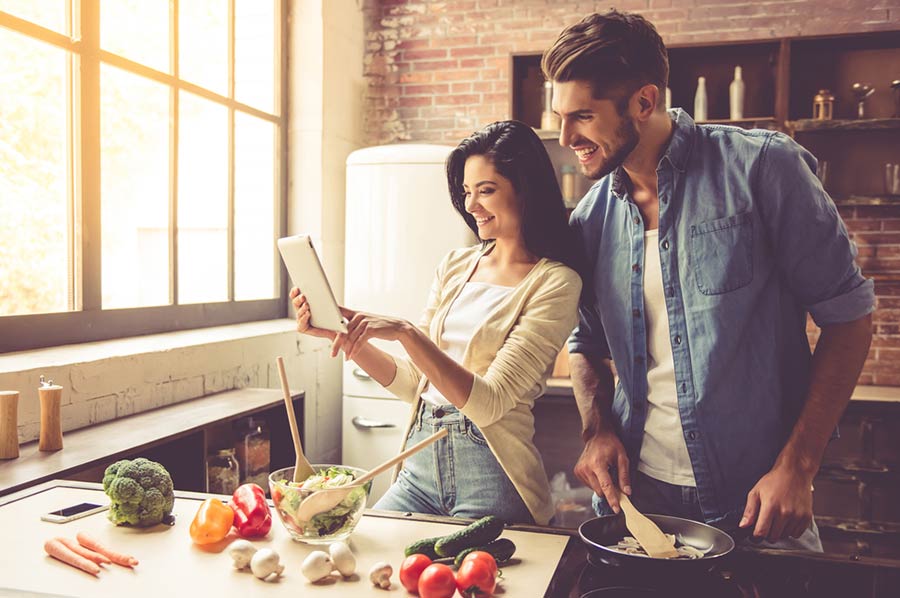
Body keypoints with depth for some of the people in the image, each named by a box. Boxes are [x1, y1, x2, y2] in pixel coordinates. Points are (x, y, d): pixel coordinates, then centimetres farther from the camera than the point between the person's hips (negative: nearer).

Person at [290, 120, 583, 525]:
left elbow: (488, 404, -18)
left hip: (491, 476, -5)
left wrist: (405, 333, -26)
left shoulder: (553, 283, -9)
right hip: (421, 460, 5)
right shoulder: (455, 266, 9)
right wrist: (341, 333, -3)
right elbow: (411, 382, 9)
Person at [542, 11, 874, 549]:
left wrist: (798, 467, -13)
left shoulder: (760, 167, -12)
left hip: (756, 496, -4)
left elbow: (848, 316, -9)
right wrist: (598, 429, -5)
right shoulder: (590, 218, 1)